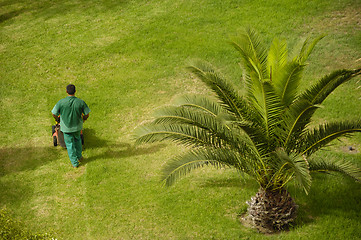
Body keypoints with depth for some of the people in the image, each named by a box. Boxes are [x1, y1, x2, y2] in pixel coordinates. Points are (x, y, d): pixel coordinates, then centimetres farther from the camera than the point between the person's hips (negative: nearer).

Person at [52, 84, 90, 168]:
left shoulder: (61, 102, -21)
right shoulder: (80, 102, -18)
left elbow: (54, 114, -12)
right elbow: (87, 114, -9)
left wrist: (58, 120, 10)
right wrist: (83, 119, 13)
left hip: (66, 127, -2)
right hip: (77, 126, 2)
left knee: (70, 144, 13)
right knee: (77, 139, 30)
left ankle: (75, 163, 21)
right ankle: (79, 156, 42)